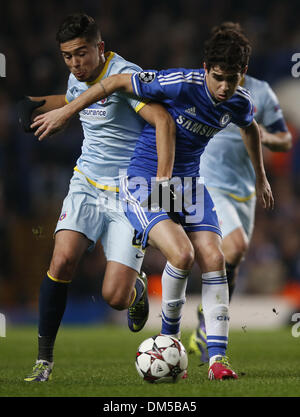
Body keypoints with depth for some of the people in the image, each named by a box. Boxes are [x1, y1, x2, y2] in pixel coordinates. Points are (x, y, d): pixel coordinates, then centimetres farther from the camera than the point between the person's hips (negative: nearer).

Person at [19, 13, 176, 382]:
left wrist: (162, 180, -37)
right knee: (63, 259, -21)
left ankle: (138, 288, 29)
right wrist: (36, 103, 17)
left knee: (115, 297, -12)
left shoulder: (125, 76, -18)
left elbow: (164, 121, -30)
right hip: (87, 185, 5)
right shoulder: (78, 78, 7)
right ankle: (44, 358, -9)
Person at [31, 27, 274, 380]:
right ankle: (168, 337, 1)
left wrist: (260, 178, 33)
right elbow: (117, 82, -14)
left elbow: (250, 128, 23)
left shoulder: (240, 103, -3)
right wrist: (66, 111, -9)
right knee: (181, 253, -26)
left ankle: (217, 358, -7)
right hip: (143, 181, -5)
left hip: (189, 183, 6)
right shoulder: (180, 83, -23)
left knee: (213, 259, -13)